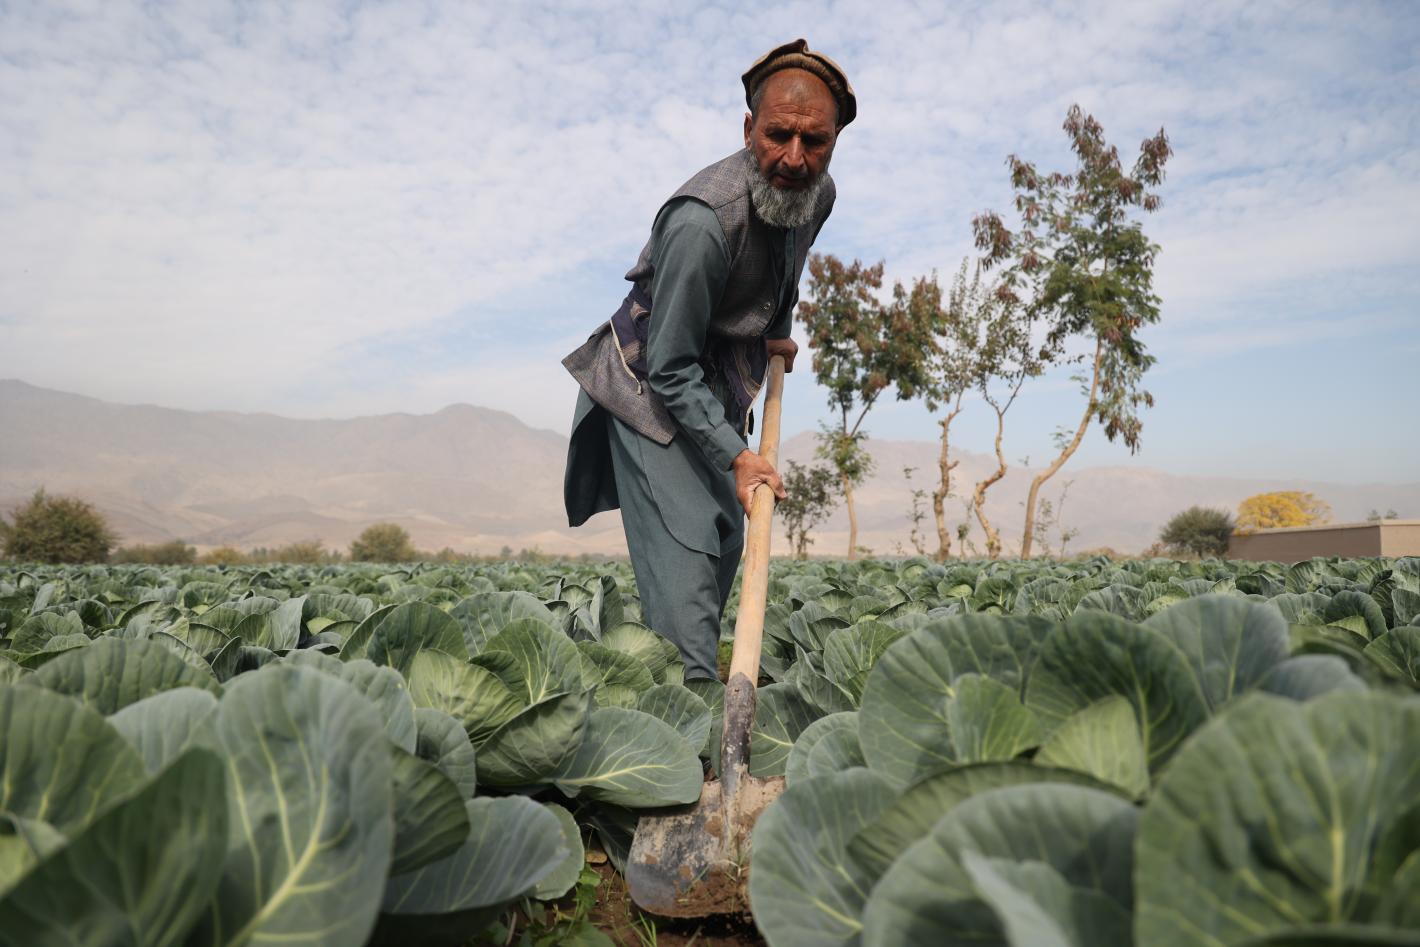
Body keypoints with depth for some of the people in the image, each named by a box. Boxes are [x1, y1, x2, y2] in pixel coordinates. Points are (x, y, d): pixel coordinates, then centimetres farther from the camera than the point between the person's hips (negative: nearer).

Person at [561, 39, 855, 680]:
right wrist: (736, 456, -33)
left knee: (726, 537, 15)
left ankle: (685, 661, 31)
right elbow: (672, 370, -29)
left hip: (722, 386, 8)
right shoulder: (703, 220, -33)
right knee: (683, 546, -18)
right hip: (652, 387, -8)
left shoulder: (818, 193, -7)